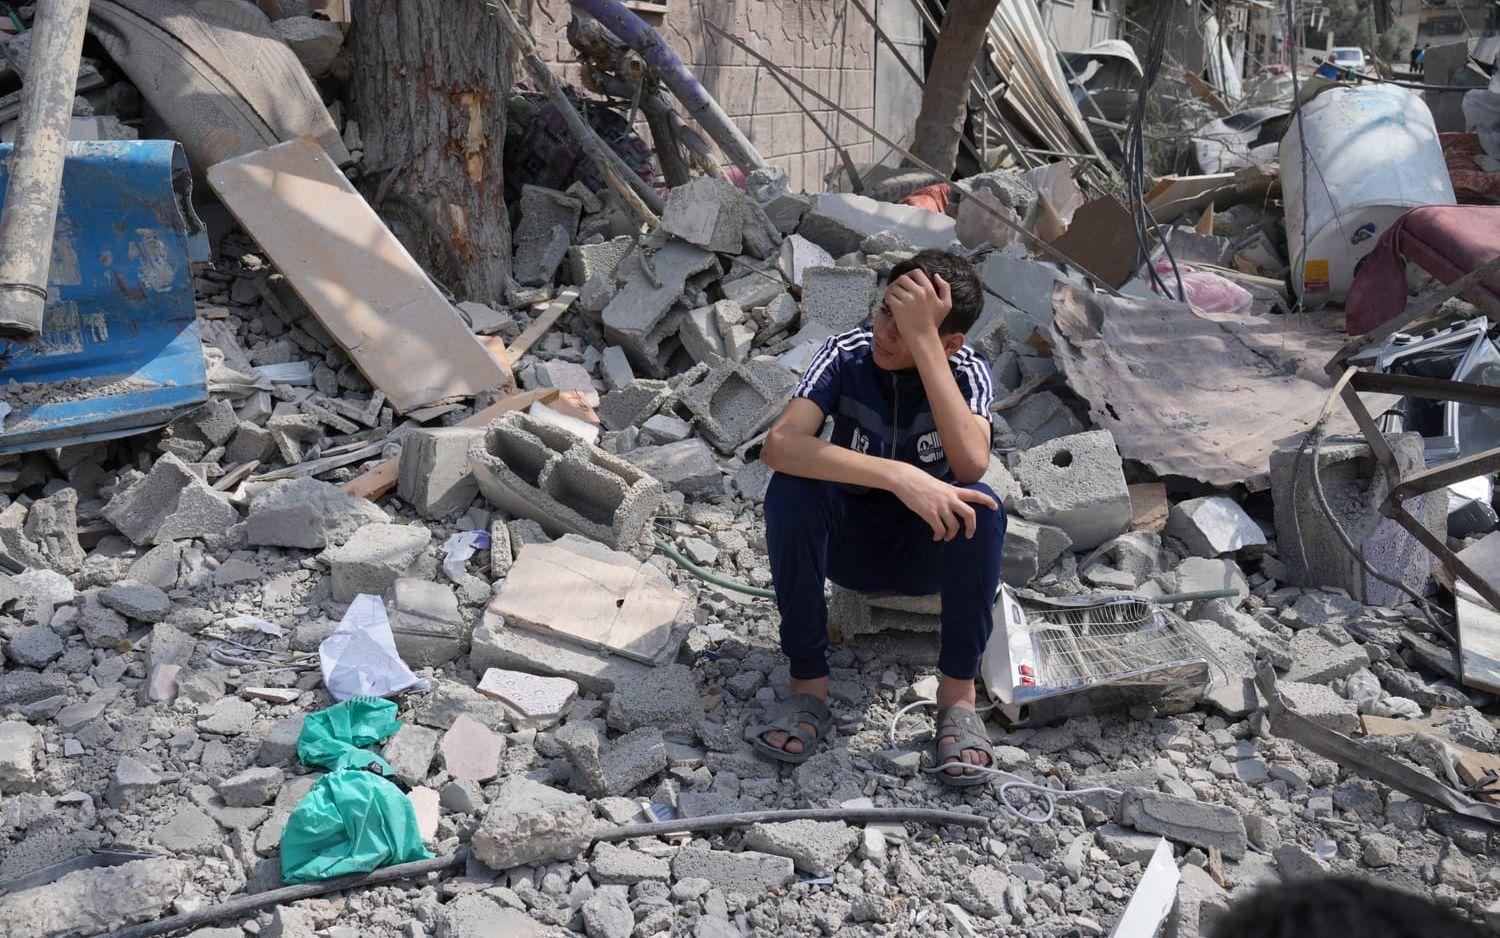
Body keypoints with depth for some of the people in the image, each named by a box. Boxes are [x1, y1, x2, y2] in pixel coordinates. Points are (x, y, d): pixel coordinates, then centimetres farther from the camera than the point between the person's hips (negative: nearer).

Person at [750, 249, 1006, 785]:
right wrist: (899, 476, -45)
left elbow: (971, 464, -38)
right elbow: (778, 445, -35)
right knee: (790, 490, -31)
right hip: (850, 543, 1)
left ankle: (957, 692, -19)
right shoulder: (846, 355, -17)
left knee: (980, 503, -32)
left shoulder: (966, 370, -17)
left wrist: (922, 339, -39)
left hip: (930, 547, 0)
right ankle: (808, 686, -21)